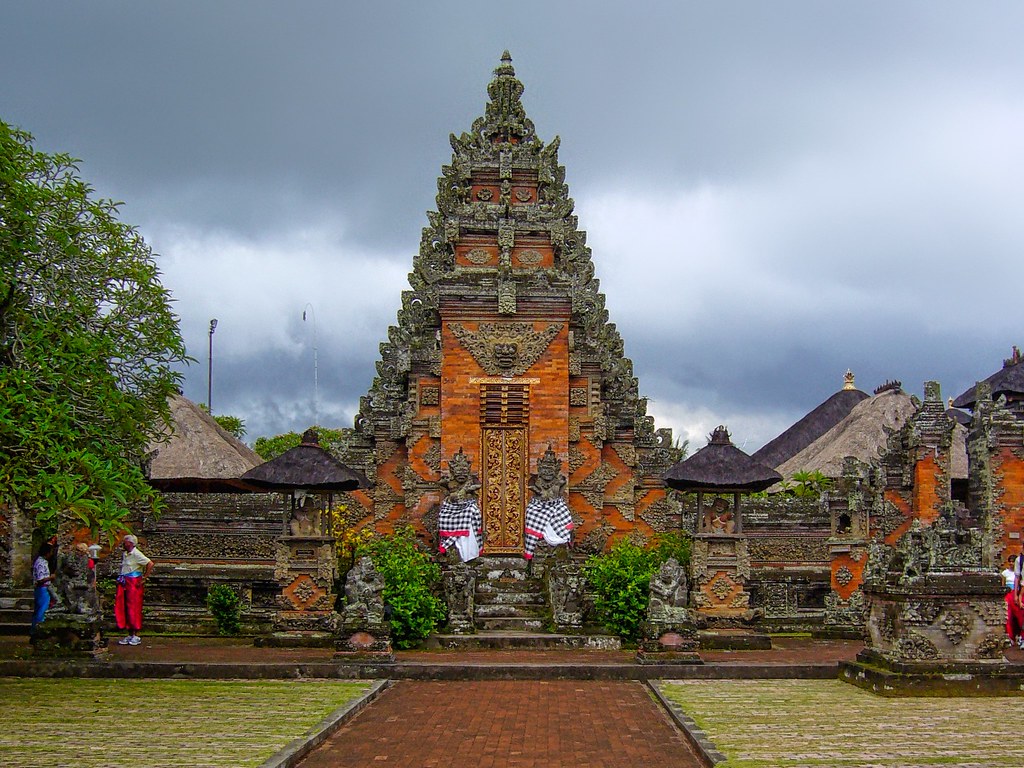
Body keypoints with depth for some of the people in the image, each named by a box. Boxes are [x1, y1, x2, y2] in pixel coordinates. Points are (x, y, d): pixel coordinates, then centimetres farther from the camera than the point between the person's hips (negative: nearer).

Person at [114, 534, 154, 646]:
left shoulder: (136, 554, -12)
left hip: (134, 583, -8)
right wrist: (120, 579, 15)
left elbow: (150, 564, -20)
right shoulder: (124, 554, 14)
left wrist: (144, 579, -18)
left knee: (134, 609, -4)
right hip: (124, 584, 8)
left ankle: (136, 636, 2)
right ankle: (130, 635, 14)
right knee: (124, 609, 7)